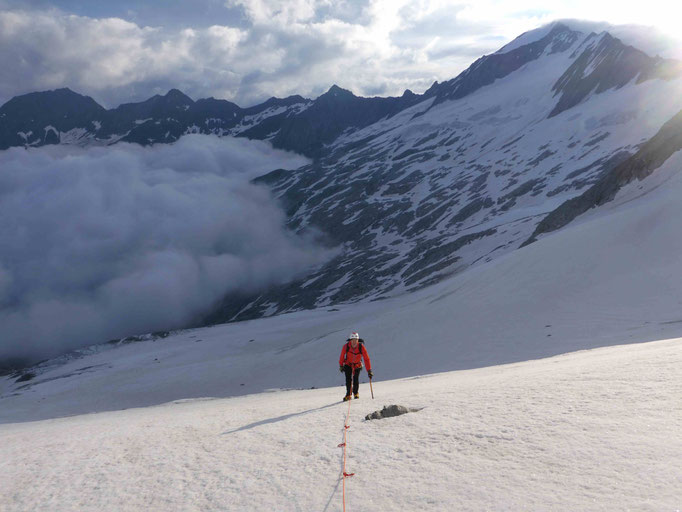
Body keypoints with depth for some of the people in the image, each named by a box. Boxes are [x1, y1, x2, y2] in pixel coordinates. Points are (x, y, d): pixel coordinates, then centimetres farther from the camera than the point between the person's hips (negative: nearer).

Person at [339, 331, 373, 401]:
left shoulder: (361, 347, -26)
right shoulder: (346, 346, -23)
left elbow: (366, 359, -23)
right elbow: (342, 356, -5)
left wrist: (369, 371, -26)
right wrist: (341, 365, 4)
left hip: (357, 365, 0)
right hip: (348, 364, 0)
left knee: (356, 380, -10)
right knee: (348, 379, -14)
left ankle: (356, 393, 17)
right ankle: (348, 394, 1)